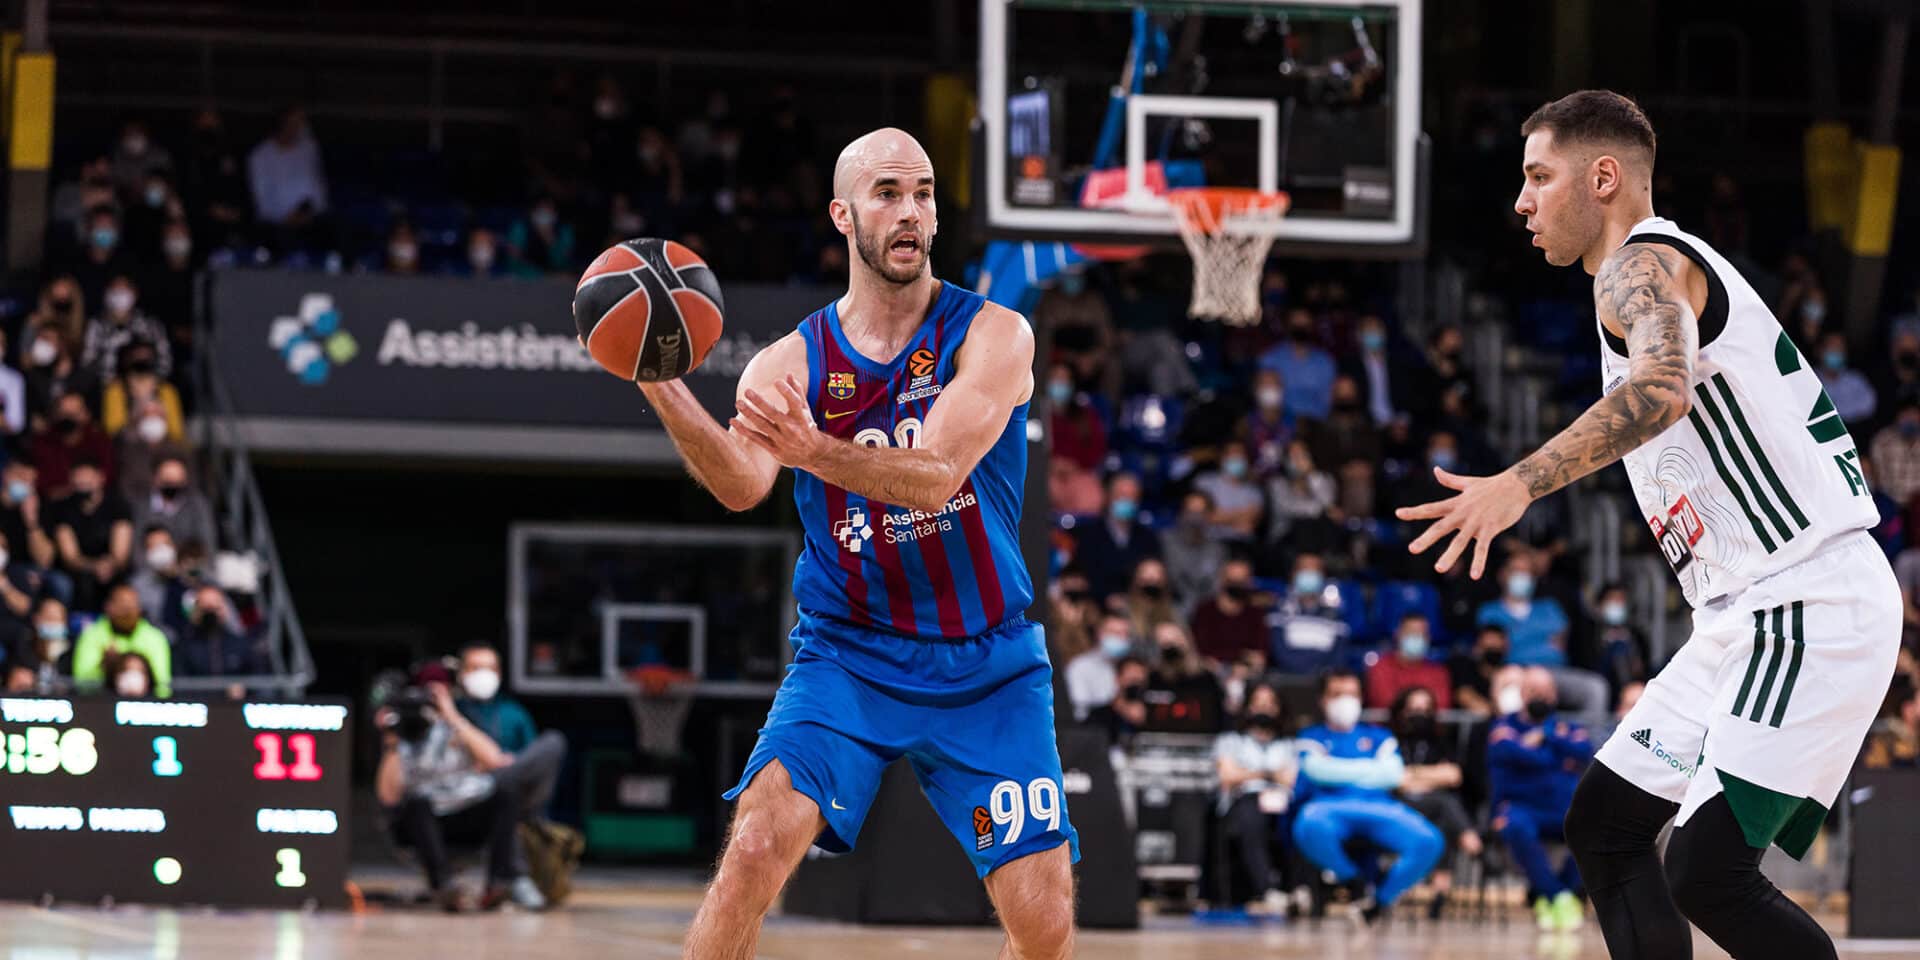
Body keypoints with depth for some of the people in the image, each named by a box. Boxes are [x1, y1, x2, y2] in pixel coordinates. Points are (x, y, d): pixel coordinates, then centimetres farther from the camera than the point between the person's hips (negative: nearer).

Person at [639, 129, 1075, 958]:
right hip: (846, 657, 0)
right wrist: (663, 390, -38)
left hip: (987, 669, 0)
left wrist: (815, 452, -39)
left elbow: (936, 477, -21)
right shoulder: (790, 363, -1)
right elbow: (742, 486, -20)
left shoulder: (993, 337, -6)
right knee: (754, 850, -22)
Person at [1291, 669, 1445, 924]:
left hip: (1378, 807, 2)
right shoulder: (1311, 737, 22)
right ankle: (1350, 881, -13)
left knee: (1429, 842, -29)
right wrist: (1371, 769, 6)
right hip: (1329, 807, -2)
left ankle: (1381, 901, -10)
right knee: (1311, 827, -43)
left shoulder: (1378, 736, 27)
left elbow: (1393, 773, 8)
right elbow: (1317, 770, -1)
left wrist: (1339, 771, 7)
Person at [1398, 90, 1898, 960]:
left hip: (1813, 607, -11)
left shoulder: (1645, 264, -11)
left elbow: (1661, 389, -33)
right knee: (1604, 824, 12)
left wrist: (1524, 482, -42)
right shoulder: (1662, 272, 21)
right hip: (1748, 616, 11)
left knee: (1706, 872, -18)